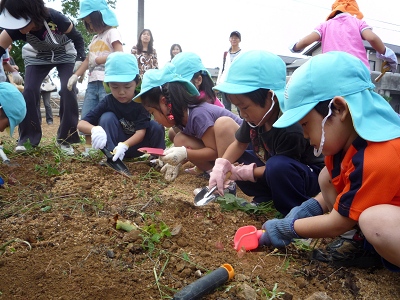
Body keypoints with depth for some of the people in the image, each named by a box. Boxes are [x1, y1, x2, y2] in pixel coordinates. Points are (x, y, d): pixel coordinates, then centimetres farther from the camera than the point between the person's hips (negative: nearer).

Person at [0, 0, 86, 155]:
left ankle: (65, 138, -5)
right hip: (37, 57, 2)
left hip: (65, 55, -2)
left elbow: (78, 39, -17)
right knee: (29, 91, -15)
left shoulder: (56, 18, -36)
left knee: (68, 91, -19)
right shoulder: (15, 28, -30)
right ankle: (26, 137, 0)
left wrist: (80, 60, -27)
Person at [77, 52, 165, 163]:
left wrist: (124, 145, -44)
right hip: (115, 145, 1)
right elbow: (81, 124, -18)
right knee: (107, 117, -23)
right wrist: (95, 129, -43)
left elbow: (141, 131, -24)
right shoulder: (108, 101, -14)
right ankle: (112, 158, -22)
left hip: (137, 145, 0)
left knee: (156, 126, -27)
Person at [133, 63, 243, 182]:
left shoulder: (198, 115, -29)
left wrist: (185, 153, -31)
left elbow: (215, 151, -25)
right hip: (217, 148, 8)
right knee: (180, 140, -8)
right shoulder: (182, 115, -2)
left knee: (223, 123, -37)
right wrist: (177, 159, -8)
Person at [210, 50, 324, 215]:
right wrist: (221, 166, -17)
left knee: (278, 166, -39)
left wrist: (244, 172, -19)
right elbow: (239, 144, -1)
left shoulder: (291, 129, -35)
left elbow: (281, 168, -25)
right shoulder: (256, 116, -13)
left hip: (310, 176, -7)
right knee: (236, 160, -1)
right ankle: (266, 199, 1)